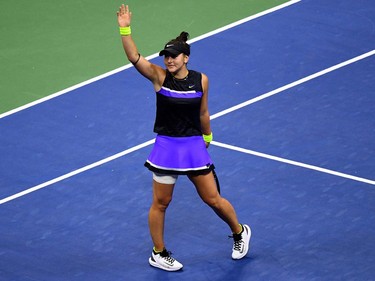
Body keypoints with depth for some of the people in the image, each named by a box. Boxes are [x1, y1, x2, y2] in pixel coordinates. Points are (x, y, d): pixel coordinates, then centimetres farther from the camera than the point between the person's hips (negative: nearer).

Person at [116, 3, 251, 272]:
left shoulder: (201, 80, -4)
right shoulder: (159, 76, -10)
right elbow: (134, 57, -24)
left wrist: (207, 136, 21)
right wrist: (125, 29, -35)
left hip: (194, 146, 1)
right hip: (166, 147, -1)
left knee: (213, 199, 8)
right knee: (160, 203, 7)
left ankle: (240, 232, 34)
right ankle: (158, 254, 24)